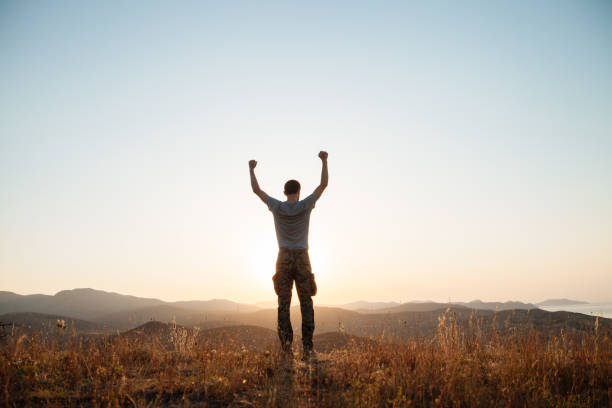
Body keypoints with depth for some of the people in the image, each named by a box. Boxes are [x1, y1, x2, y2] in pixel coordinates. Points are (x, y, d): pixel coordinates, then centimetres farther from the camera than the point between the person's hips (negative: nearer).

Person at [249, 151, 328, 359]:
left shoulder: (277, 207, -3)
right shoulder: (305, 205, -6)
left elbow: (256, 189, 9)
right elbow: (323, 185, 2)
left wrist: (251, 169, 23)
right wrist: (324, 161, 10)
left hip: (284, 259, 1)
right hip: (302, 259, -1)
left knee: (283, 305, 2)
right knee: (306, 305, 2)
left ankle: (286, 347, -3)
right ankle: (307, 348, -4)